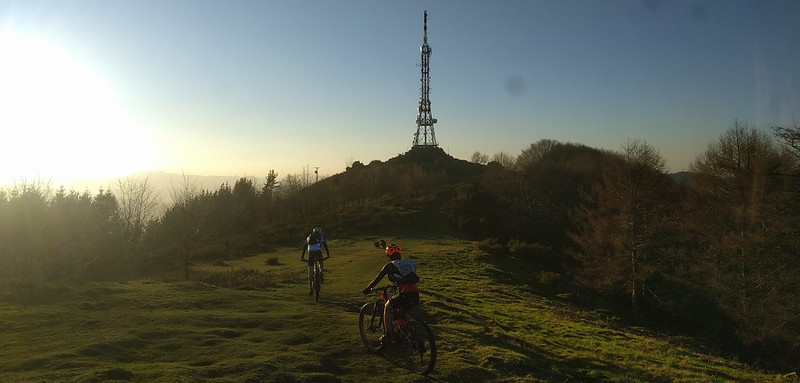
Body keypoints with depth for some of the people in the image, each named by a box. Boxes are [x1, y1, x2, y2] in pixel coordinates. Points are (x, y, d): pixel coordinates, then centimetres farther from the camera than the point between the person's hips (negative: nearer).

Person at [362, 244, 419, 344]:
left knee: (387, 307, 21)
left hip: (404, 295, -6)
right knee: (402, 312, 33)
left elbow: (377, 279, 10)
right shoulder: (408, 263, 22)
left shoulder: (389, 266, 5)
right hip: (416, 295, 6)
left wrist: (367, 289, 26)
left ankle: (388, 335, 16)